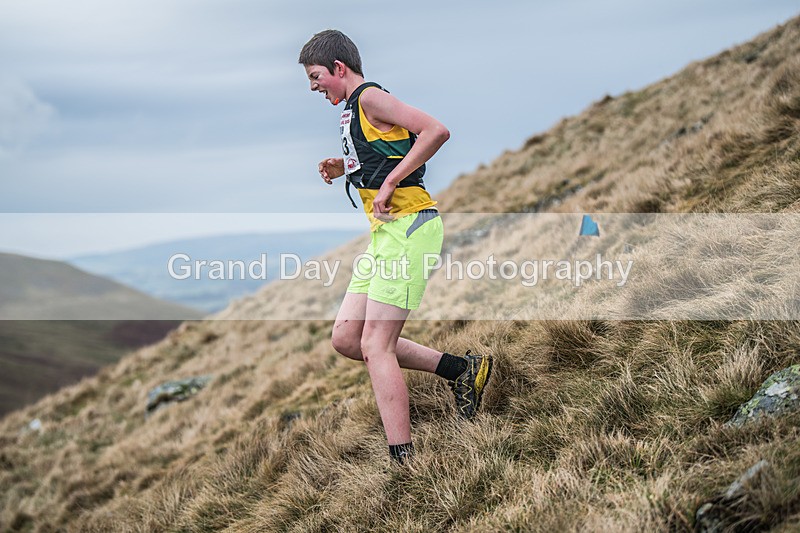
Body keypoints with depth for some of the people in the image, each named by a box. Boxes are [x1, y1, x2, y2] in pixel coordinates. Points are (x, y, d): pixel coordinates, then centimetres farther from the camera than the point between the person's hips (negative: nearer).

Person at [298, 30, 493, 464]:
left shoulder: (369, 96, -8)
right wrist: (345, 168, 17)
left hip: (408, 227, -10)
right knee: (345, 338, 8)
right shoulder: (353, 111, 21)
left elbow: (436, 132, -20)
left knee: (375, 346, -13)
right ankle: (461, 370, 13)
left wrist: (389, 183, -19)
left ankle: (403, 464, -11)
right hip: (386, 232, 10)